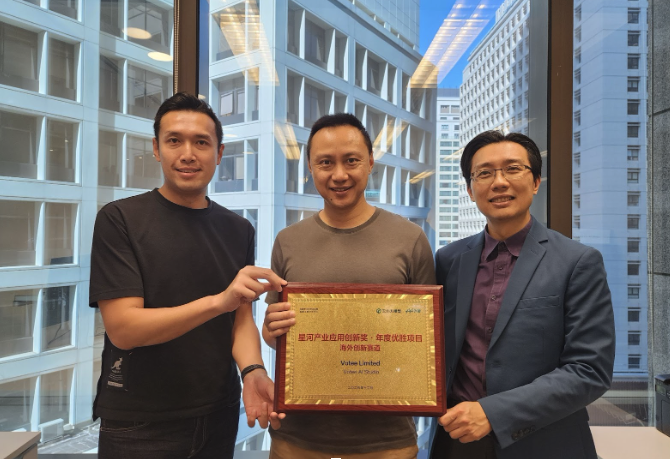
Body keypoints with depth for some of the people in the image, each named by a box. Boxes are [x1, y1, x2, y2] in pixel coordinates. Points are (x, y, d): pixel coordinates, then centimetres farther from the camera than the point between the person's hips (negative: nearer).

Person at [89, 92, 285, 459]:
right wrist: (218, 301, -30)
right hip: (138, 426, -4)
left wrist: (252, 371, -18)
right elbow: (122, 328, -18)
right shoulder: (119, 219, -10)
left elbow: (241, 318, 2)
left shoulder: (238, 230, 3)